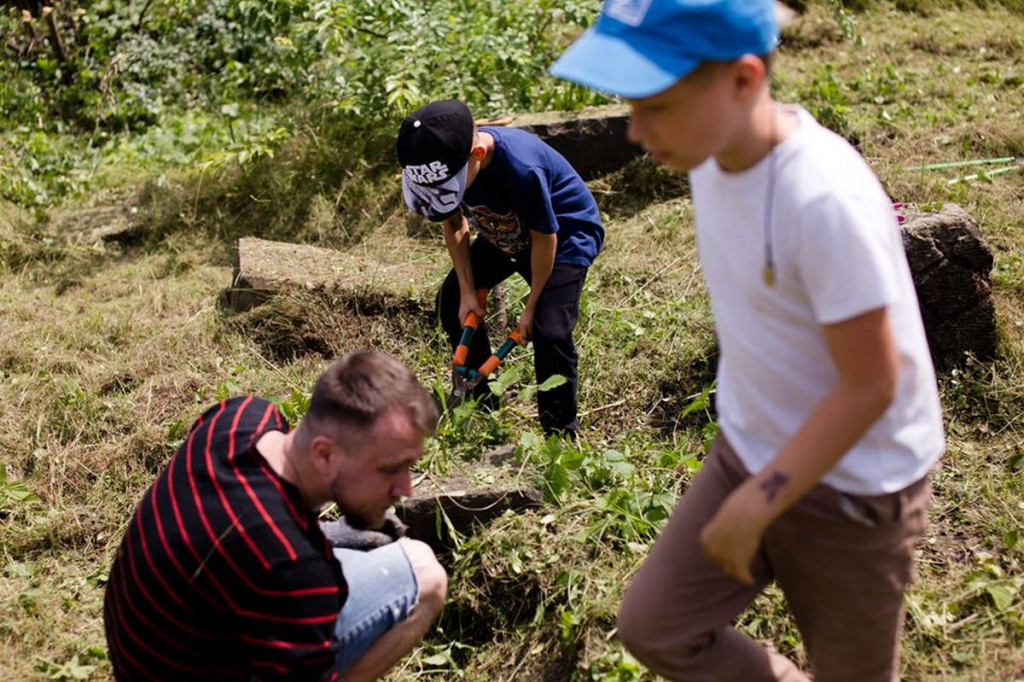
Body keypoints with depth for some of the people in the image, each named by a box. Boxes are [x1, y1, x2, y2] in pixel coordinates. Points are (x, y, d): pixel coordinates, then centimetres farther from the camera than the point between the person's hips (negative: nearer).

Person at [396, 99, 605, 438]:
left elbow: (544, 238, -27)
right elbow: (454, 224, -4)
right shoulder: (442, 162, -22)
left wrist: (531, 307, -17)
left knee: (550, 331, -22)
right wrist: (467, 291, -5)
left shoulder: (522, 167, -41)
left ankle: (561, 435, -3)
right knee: (451, 302, 4)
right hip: (504, 232, 7)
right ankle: (482, 405, 20)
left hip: (567, 234, -7)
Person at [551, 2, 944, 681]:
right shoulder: (717, 151, -9)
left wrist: (755, 505, -20)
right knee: (653, 627, 10)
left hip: (850, 488, -6)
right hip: (750, 454, 7)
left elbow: (869, 388, -25)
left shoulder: (826, 202, -32)